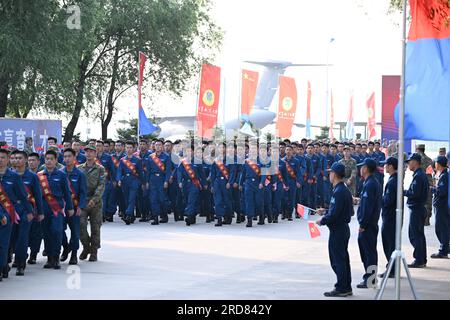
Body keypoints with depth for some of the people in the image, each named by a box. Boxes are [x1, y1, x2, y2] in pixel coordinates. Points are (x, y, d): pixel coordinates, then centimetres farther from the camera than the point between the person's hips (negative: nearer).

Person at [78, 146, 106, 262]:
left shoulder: (100, 169, 3)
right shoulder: (79, 168, 11)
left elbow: (101, 186, -6)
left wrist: (94, 199, -19)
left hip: (96, 202, -1)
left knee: (95, 227, 2)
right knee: (81, 225, -9)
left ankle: (94, 252, 12)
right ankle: (86, 247, 12)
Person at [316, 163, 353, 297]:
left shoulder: (338, 192, -21)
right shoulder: (345, 190, 10)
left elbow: (334, 215, -24)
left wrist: (322, 221, -9)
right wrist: (325, 212, 18)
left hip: (337, 231, -10)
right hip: (343, 229, 10)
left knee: (338, 260, -2)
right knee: (343, 259, 15)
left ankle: (341, 288, 2)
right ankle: (346, 287, 22)